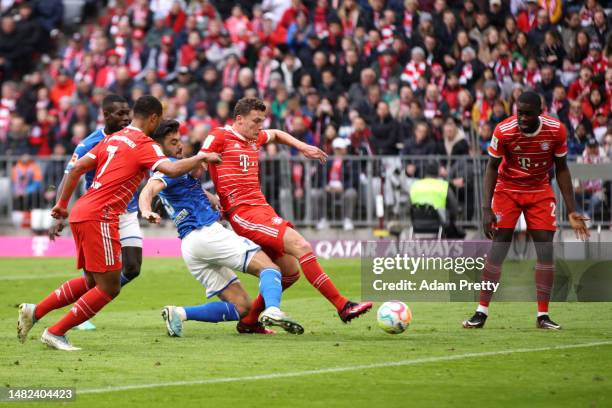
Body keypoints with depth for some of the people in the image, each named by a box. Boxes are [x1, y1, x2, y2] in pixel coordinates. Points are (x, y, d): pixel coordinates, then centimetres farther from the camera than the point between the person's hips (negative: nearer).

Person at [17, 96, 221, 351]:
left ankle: (34, 311, 17)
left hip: (81, 213, 9)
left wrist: (62, 203, 25)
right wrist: (201, 158, -5)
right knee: (109, 288, -2)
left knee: (92, 281, 20)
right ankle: (55, 333, 0)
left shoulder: (112, 139, 18)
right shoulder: (144, 145, -6)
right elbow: (172, 169, -21)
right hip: (100, 217, -9)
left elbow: (77, 168, 17)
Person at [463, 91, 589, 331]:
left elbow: (561, 169, -4)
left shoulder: (556, 131, -17)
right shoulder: (503, 131, -22)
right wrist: (486, 209, -18)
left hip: (540, 191, 2)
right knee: (497, 250, -9)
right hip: (508, 189, -2)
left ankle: (543, 315, 1)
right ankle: (481, 312, -4)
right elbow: (492, 168, -11)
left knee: (546, 251, -6)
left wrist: (571, 211, -5)